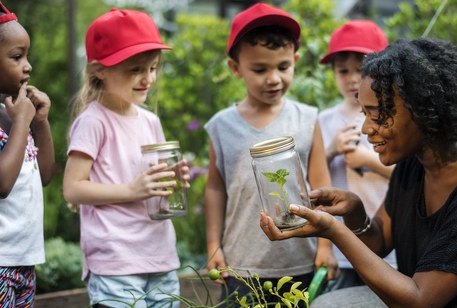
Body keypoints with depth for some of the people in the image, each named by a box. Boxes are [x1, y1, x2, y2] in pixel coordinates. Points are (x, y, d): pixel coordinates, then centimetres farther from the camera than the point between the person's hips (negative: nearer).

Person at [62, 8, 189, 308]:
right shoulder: (94, 121, -8)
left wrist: (174, 180, 1)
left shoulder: (150, 121, 11)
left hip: (161, 260, 7)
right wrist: (132, 190, -21)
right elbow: (73, 188, -13)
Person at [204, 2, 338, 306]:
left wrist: (326, 244, 0)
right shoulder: (223, 125, -1)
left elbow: (320, 185, 2)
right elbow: (216, 188, 6)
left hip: (299, 263, 0)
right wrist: (213, 245, 3)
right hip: (242, 263, 0)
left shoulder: (307, 120, -2)